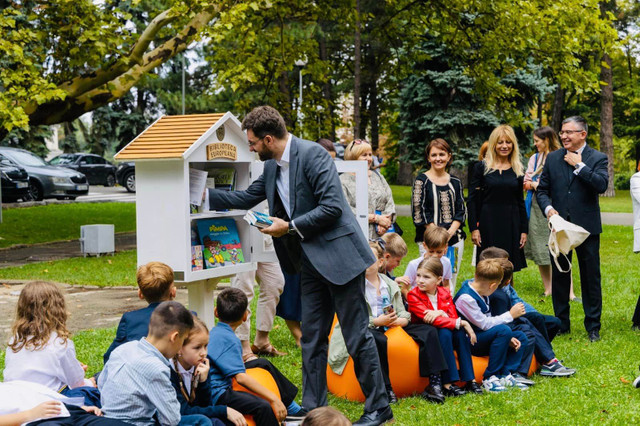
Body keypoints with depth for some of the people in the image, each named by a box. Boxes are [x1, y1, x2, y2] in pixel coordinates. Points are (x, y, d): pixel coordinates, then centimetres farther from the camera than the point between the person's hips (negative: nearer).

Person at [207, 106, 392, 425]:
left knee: (357, 336, -2)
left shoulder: (312, 154, -15)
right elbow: (246, 198, 25)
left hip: (339, 256, -9)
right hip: (311, 264, 9)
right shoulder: (272, 167, 11)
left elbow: (332, 206, -21)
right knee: (311, 339, 11)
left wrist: (290, 227, -16)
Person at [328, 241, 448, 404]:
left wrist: (401, 320, -12)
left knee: (429, 331, -9)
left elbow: (403, 314, 14)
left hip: (391, 326, 6)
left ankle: (435, 383, -16)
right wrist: (376, 322, -20)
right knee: (377, 340, -42)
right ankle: (386, 389, -33)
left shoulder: (390, 285, 19)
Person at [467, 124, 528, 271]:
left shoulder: (517, 171, 10)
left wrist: (524, 230, 7)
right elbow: (472, 200, -1)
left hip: (511, 225, 3)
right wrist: (474, 228, -9)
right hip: (488, 225, -3)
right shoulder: (482, 168, 1)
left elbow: (520, 202, 13)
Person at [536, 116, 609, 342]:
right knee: (559, 276, 10)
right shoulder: (553, 158, 7)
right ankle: (562, 324, 22)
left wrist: (579, 165, -17)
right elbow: (542, 189, 9)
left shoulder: (597, 158, -2)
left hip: (587, 227, -3)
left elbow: (602, 185, -19)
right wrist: (548, 208, -9)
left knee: (591, 278, 3)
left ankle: (593, 326, 13)